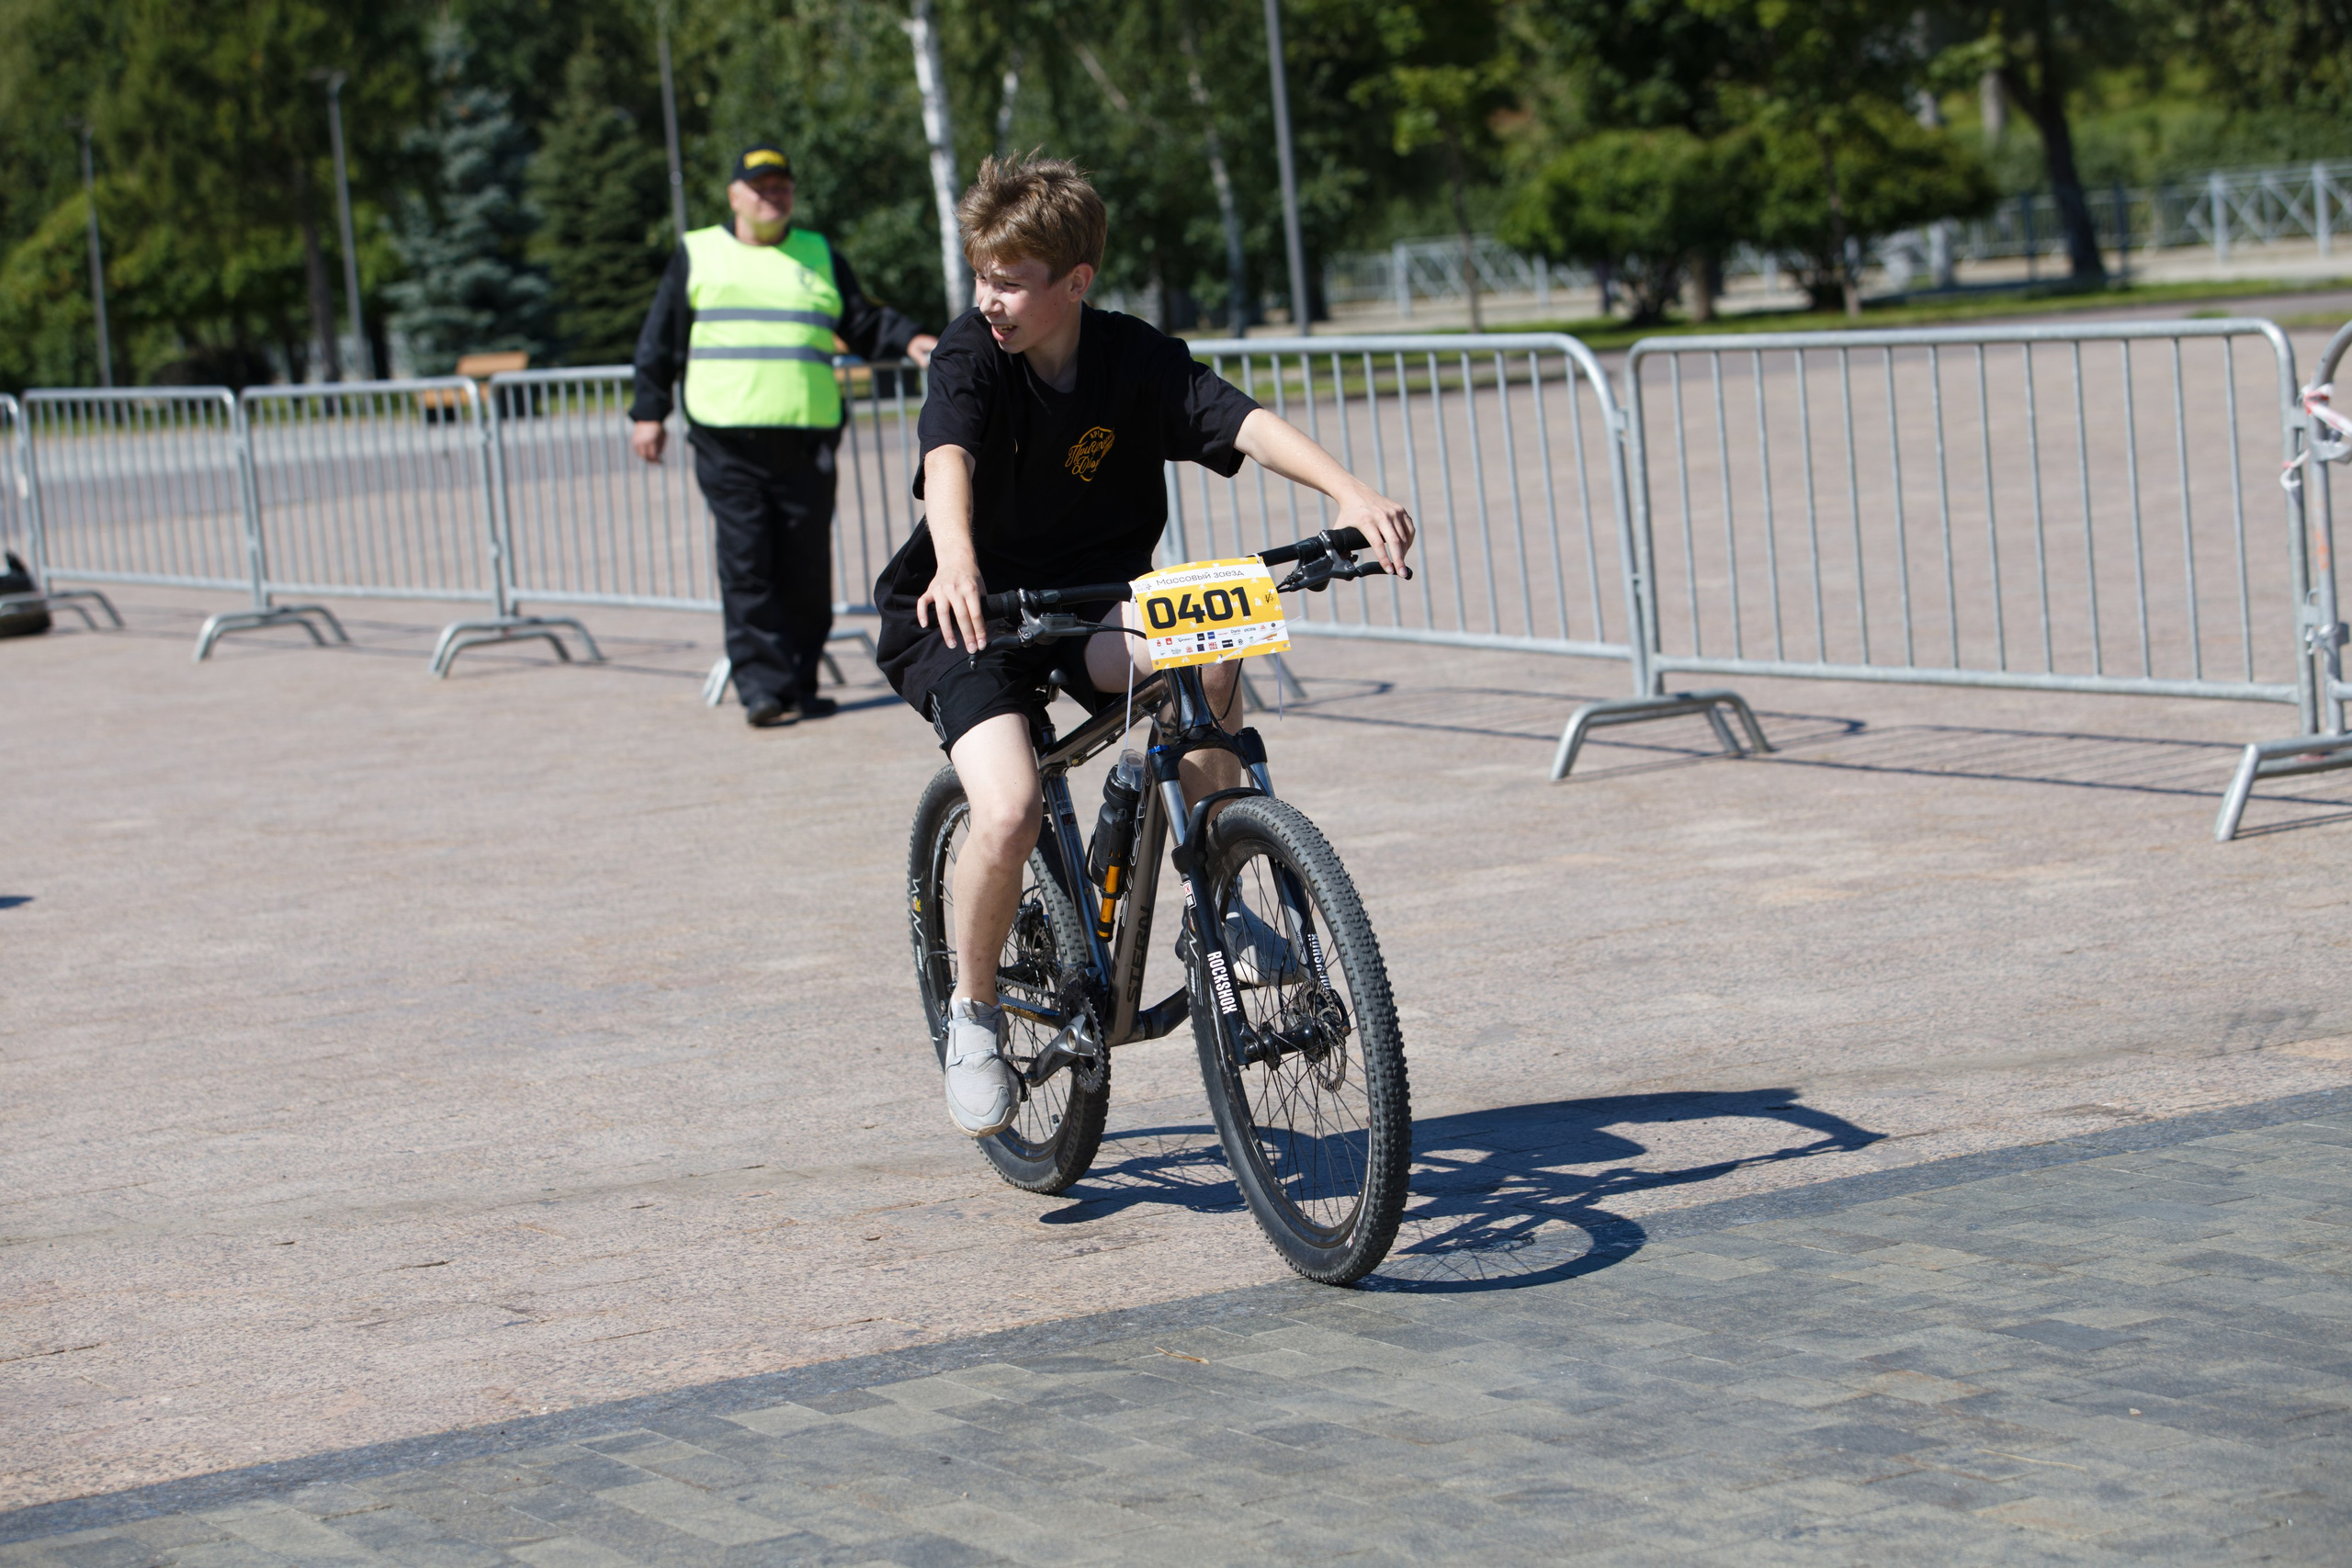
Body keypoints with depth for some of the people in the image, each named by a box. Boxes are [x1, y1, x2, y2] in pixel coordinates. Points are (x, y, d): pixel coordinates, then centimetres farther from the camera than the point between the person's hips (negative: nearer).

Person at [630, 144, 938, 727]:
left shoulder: (820, 257, 18)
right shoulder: (697, 255, 14)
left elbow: (863, 324, 20)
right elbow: (661, 340, 16)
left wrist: (907, 340, 1)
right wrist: (649, 411, 10)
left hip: (806, 441, 2)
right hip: (726, 442, -2)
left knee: (807, 570, 1)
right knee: (746, 568, -10)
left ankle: (800, 686, 10)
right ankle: (763, 688, -10)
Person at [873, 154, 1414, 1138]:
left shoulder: (1133, 360, -10)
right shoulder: (971, 354, -15)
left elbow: (1243, 424, -24)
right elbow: (949, 459, -34)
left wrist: (1349, 490, -42)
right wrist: (956, 562, -56)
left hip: (1092, 599, 2)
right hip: (972, 612, -2)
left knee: (1211, 652, -30)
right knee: (1008, 813, -26)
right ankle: (972, 1012, 1)